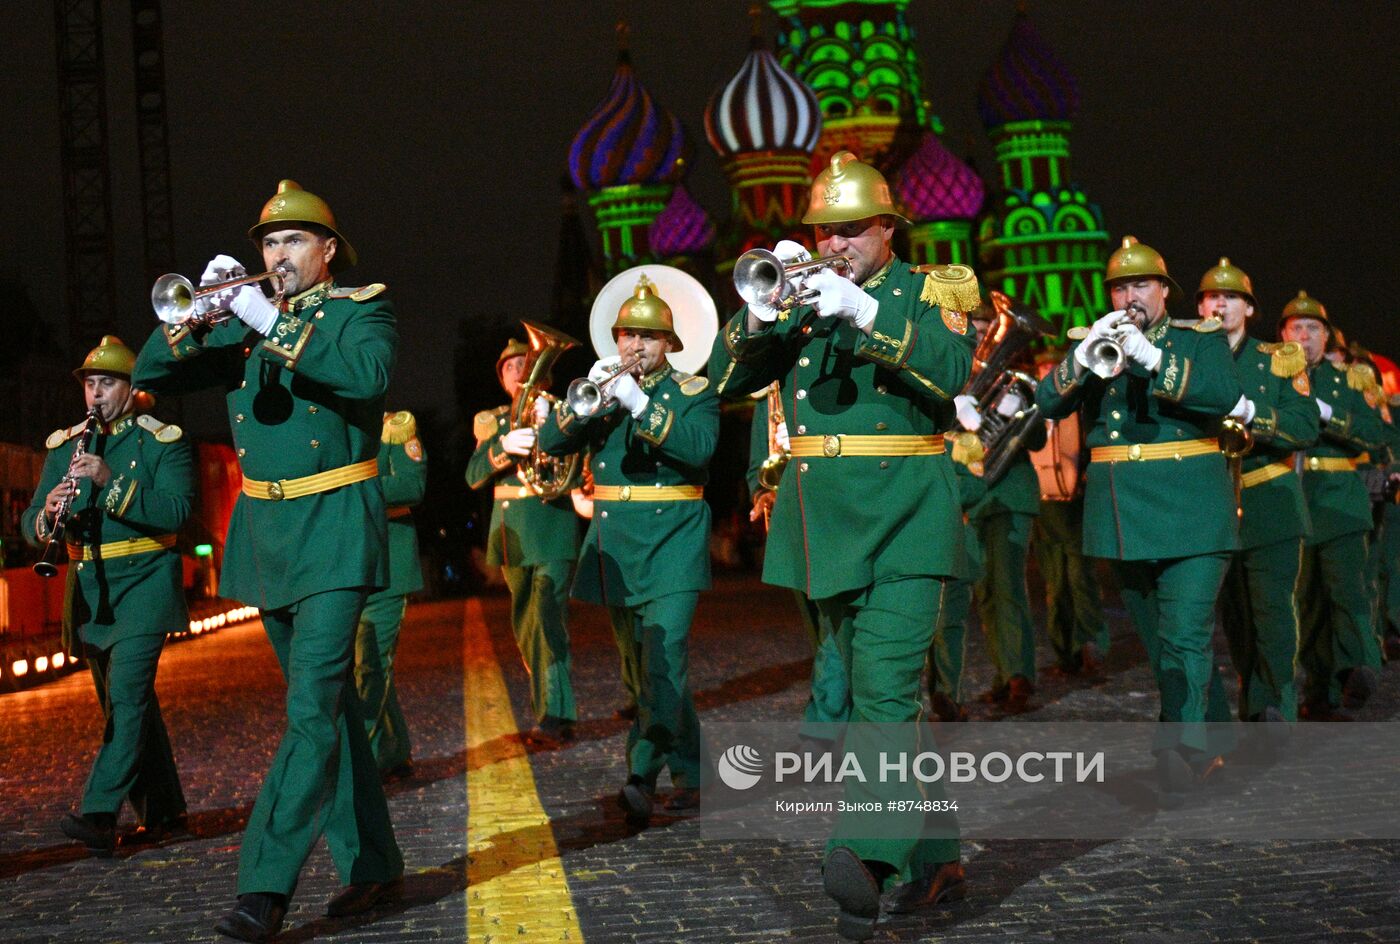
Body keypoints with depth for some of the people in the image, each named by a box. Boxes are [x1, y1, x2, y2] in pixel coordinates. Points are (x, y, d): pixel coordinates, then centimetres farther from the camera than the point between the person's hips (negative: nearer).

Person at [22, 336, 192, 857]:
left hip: (144, 583, -6)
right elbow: (29, 524, 8)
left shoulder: (163, 442, -2)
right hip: (89, 589, 6)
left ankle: (100, 814, -23)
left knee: (127, 693, -17)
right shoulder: (64, 446, 12)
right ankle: (163, 809, 20)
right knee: (127, 702, 10)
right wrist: (47, 514, -17)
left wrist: (110, 481, -27)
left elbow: (175, 512, -16)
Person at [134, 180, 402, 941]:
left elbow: (369, 375, -21)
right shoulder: (240, 320, 15)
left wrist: (274, 327, -25)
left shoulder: (361, 309, 1)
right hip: (264, 530, 6)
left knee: (313, 707, -14)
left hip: (333, 527, -6)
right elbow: (152, 374, 6)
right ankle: (372, 864, 20)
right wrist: (192, 314, -11)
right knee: (328, 703, 12)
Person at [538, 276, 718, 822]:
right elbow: (551, 443, 1)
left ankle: (643, 777, -25)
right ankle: (688, 773, 22)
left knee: (664, 662, -18)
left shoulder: (692, 393, 3)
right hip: (614, 548, 5)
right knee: (638, 671, 10)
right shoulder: (599, 390, 13)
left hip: (672, 543, -5)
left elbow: (700, 447, -17)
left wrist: (641, 406, -24)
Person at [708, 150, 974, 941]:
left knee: (887, 690, -18)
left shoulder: (929, 291, 3)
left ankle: (867, 859, -24)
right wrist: (762, 309, -11)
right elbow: (727, 379, 6)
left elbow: (951, 369, -17)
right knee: (875, 693, 11)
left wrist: (865, 314, -25)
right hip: (824, 520, 5)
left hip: (904, 518, -5)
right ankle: (935, 859, 23)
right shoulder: (800, 298, 14)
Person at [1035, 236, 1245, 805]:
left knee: (1186, 635, -14)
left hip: (1189, 510, -5)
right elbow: (1048, 403, 0)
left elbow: (1225, 395, -17)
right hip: (1123, 514, 5)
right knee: (1159, 638, 13)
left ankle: (1180, 752, -12)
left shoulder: (1200, 339, 3)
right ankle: (1210, 738, 28)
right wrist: (1082, 359, -17)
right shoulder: (1093, 343, 14)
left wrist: (1154, 359, -27)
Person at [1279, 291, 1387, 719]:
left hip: (1339, 501, -1)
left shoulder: (1348, 380, 13)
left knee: (1347, 585, -17)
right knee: (1309, 596, 3)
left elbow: (1375, 433, 1)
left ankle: (1359, 669, -28)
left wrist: (1326, 412, -13)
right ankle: (1320, 693, 8)